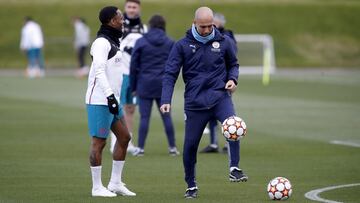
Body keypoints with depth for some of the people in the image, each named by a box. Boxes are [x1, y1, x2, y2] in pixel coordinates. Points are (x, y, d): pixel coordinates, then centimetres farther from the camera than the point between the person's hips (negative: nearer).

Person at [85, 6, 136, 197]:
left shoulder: (111, 42, 17)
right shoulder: (102, 42, -13)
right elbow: (99, 71, -22)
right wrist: (110, 96, -25)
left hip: (111, 100, 10)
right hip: (100, 101, -10)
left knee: (124, 137, 11)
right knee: (99, 142, -4)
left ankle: (115, 183, 17)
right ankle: (97, 188, 1)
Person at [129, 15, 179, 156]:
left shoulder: (140, 42, -2)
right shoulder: (170, 43, 3)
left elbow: (134, 66, -1)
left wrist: (133, 86, 5)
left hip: (145, 86, -2)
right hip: (163, 86, 2)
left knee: (144, 117, -1)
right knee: (166, 116, 8)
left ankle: (140, 147, -2)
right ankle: (172, 147, 10)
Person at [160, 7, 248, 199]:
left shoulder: (223, 42, 2)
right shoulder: (182, 45, -1)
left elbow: (233, 65, 18)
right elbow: (170, 74, -1)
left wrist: (232, 79, -4)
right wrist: (166, 100, -12)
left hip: (220, 97, 0)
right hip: (195, 102, 0)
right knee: (190, 145, 3)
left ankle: (234, 169, -22)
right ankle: (191, 186, 22)